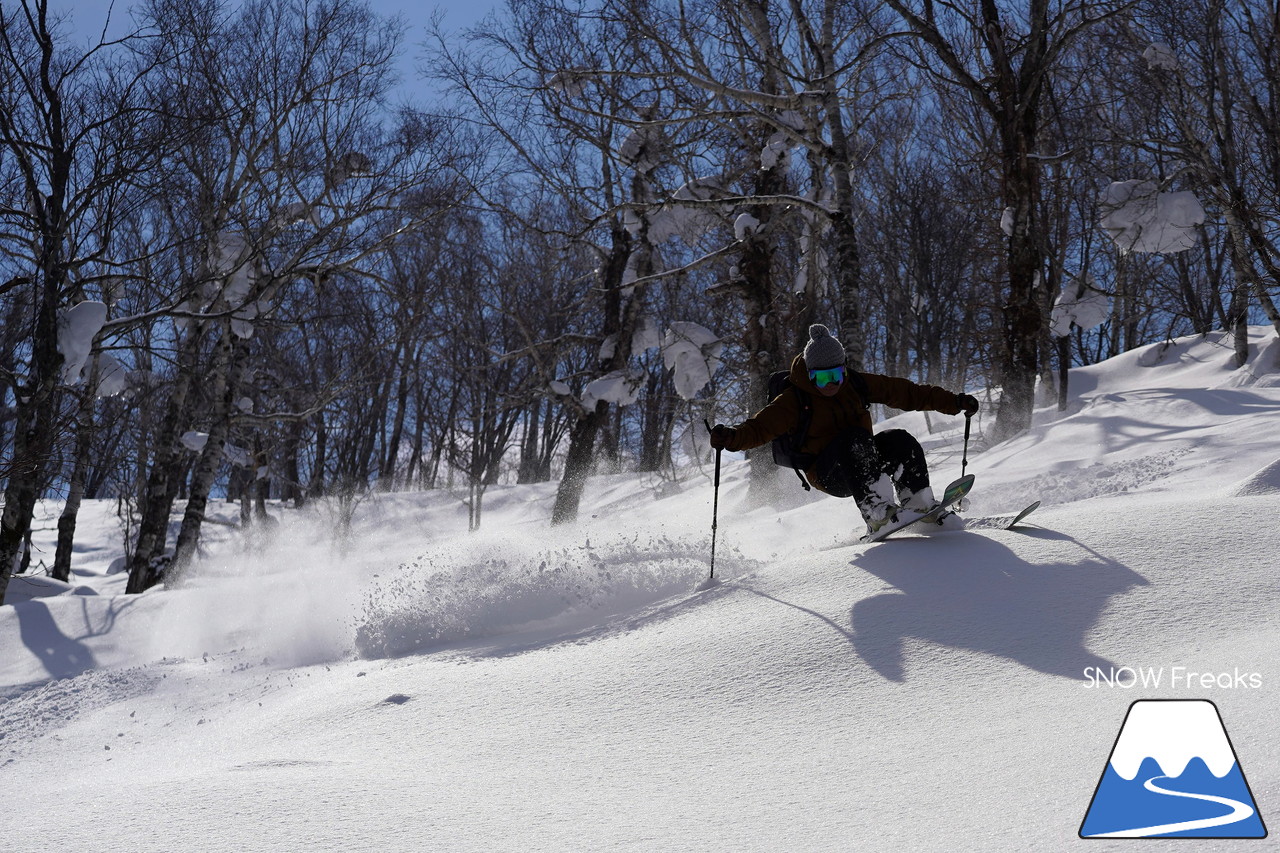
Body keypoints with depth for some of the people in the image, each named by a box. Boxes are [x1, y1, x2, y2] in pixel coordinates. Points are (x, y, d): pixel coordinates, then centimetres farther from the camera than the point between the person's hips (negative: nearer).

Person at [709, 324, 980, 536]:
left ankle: (919, 505, -11)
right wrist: (731, 436, -37)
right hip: (827, 473, -5)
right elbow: (760, 428, -16)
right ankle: (877, 514, -42)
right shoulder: (795, 400, -8)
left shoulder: (856, 385, 3)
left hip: (863, 466, 5)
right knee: (855, 439, -33)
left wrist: (953, 401, 5)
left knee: (900, 441, -21)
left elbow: (905, 392, 6)